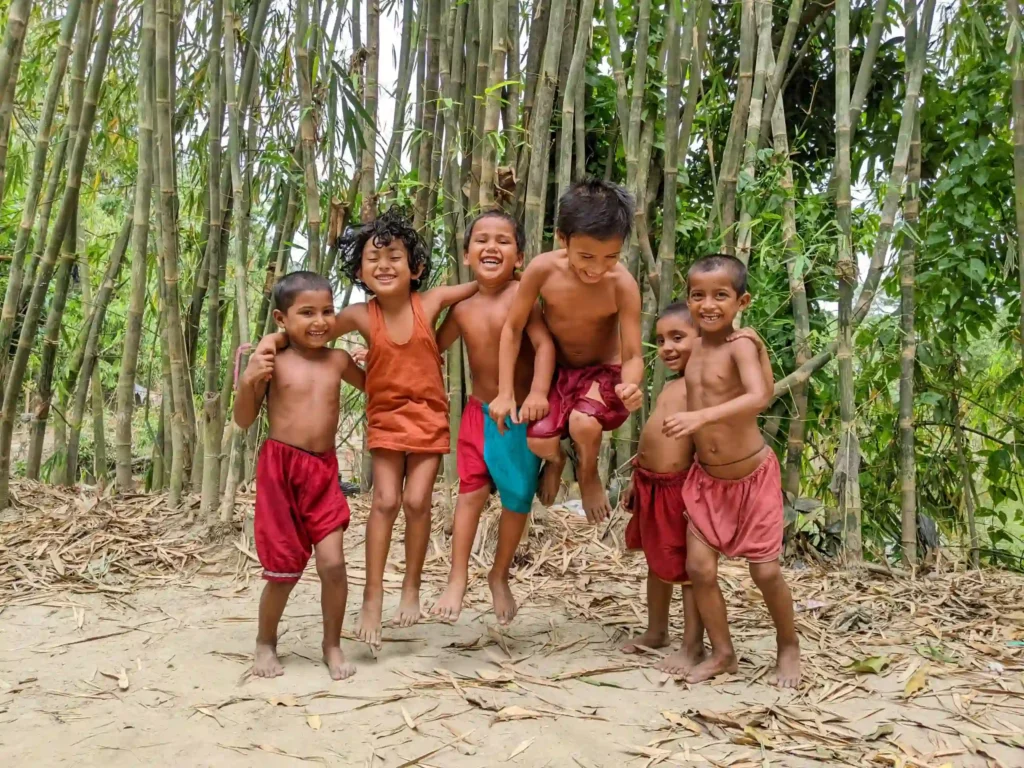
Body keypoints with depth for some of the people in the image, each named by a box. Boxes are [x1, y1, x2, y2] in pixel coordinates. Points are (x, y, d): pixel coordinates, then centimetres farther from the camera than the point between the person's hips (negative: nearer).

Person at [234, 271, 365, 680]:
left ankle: (333, 646, 15)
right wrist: (249, 380, -22)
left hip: (324, 469, 3)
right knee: (284, 569, 5)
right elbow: (244, 420, -4)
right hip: (280, 467, -3)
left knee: (333, 562, -6)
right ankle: (266, 642, 30)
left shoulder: (337, 360, 5)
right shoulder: (272, 359, -6)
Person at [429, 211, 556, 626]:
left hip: (522, 415, -3)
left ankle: (499, 575, 28)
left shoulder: (522, 295, -14)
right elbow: (431, 346, 14)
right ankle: (457, 579, 6)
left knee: (517, 499, 7)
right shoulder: (462, 308, 1)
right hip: (480, 411, 3)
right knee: (472, 490, -4)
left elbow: (544, 344, -22)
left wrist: (538, 392, -37)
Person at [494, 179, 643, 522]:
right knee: (538, 440, -21)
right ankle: (556, 460, 21)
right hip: (556, 368, 2)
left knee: (583, 423, -33)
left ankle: (588, 474, 6)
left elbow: (633, 355, -21)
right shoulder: (542, 269, -23)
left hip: (604, 371, -2)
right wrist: (505, 393, -14)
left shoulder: (622, 284, -26)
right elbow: (513, 329, -11)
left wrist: (631, 386, -45)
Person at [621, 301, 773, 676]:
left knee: (687, 568, 2)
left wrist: (759, 347, -30)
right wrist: (636, 481, 23)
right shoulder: (669, 388, 15)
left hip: (680, 487, -9)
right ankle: (656, 631, 38)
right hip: (649, 485, 9)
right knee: (656, 561, 21)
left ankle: (693, 646, 15)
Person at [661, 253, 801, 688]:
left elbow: (758, 397, -37)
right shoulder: (695, 347, 1)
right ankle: (722, 652, 20)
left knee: (765, 570, 2)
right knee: (699, 567, 1)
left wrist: (702, 416, -49)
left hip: (752, 476, -5)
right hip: (707, 478, 6)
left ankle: (789, 647, 29)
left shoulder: (740, 345, -19)